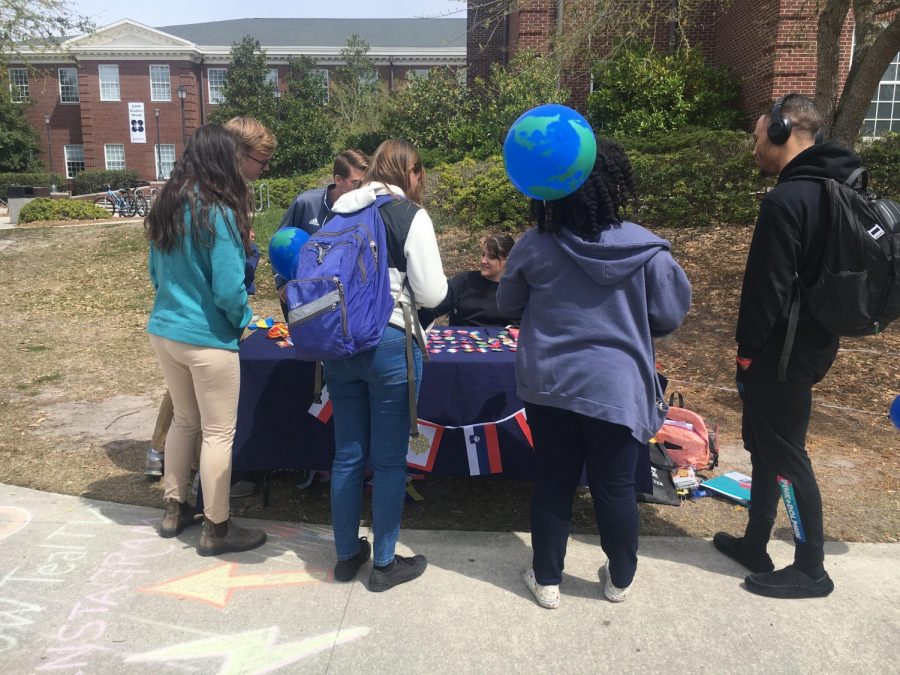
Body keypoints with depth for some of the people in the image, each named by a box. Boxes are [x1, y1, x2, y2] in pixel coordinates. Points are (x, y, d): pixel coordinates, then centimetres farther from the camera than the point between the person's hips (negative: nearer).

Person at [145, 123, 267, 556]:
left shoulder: (167, 206, 7)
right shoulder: (218, 212, -17)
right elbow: (228, 289, -19)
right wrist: (241, 321, 0)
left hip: (163, 331, 8)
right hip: (207, 339, -8)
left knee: (184, 421, 22)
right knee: (219, 433, 4)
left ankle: (174, 510, 34)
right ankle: (217, 530, 16)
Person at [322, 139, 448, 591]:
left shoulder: (340, 213, 10)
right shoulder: (411, 215, -6)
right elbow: (431, 293, -10)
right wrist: (421, 282, 12)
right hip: (388, 344, -5)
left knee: (348, 455, 15)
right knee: (389, 460, 7)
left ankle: (347, 554, 29)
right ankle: (384, 564, 21)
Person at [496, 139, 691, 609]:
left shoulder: (534, 247, -9)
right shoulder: (645, 250, -13)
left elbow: (506, 304, 6)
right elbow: (671, 315, -2)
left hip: (547, 386, 1)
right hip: (616, 388, -1)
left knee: (552, 483, 14)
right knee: (615, 488, 14)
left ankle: (547, 580, 29)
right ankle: (619, 580, 35)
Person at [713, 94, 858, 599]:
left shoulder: (787, 200, -20)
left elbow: (769, 287, -21)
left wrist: (747, 348, -11)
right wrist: (822, 341, 21)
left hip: (782, 350, -10)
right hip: (814, 341, 10)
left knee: (783, 453, 2)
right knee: (766, 445, 18)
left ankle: (811, 569, 16)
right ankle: (755, 546, 30)